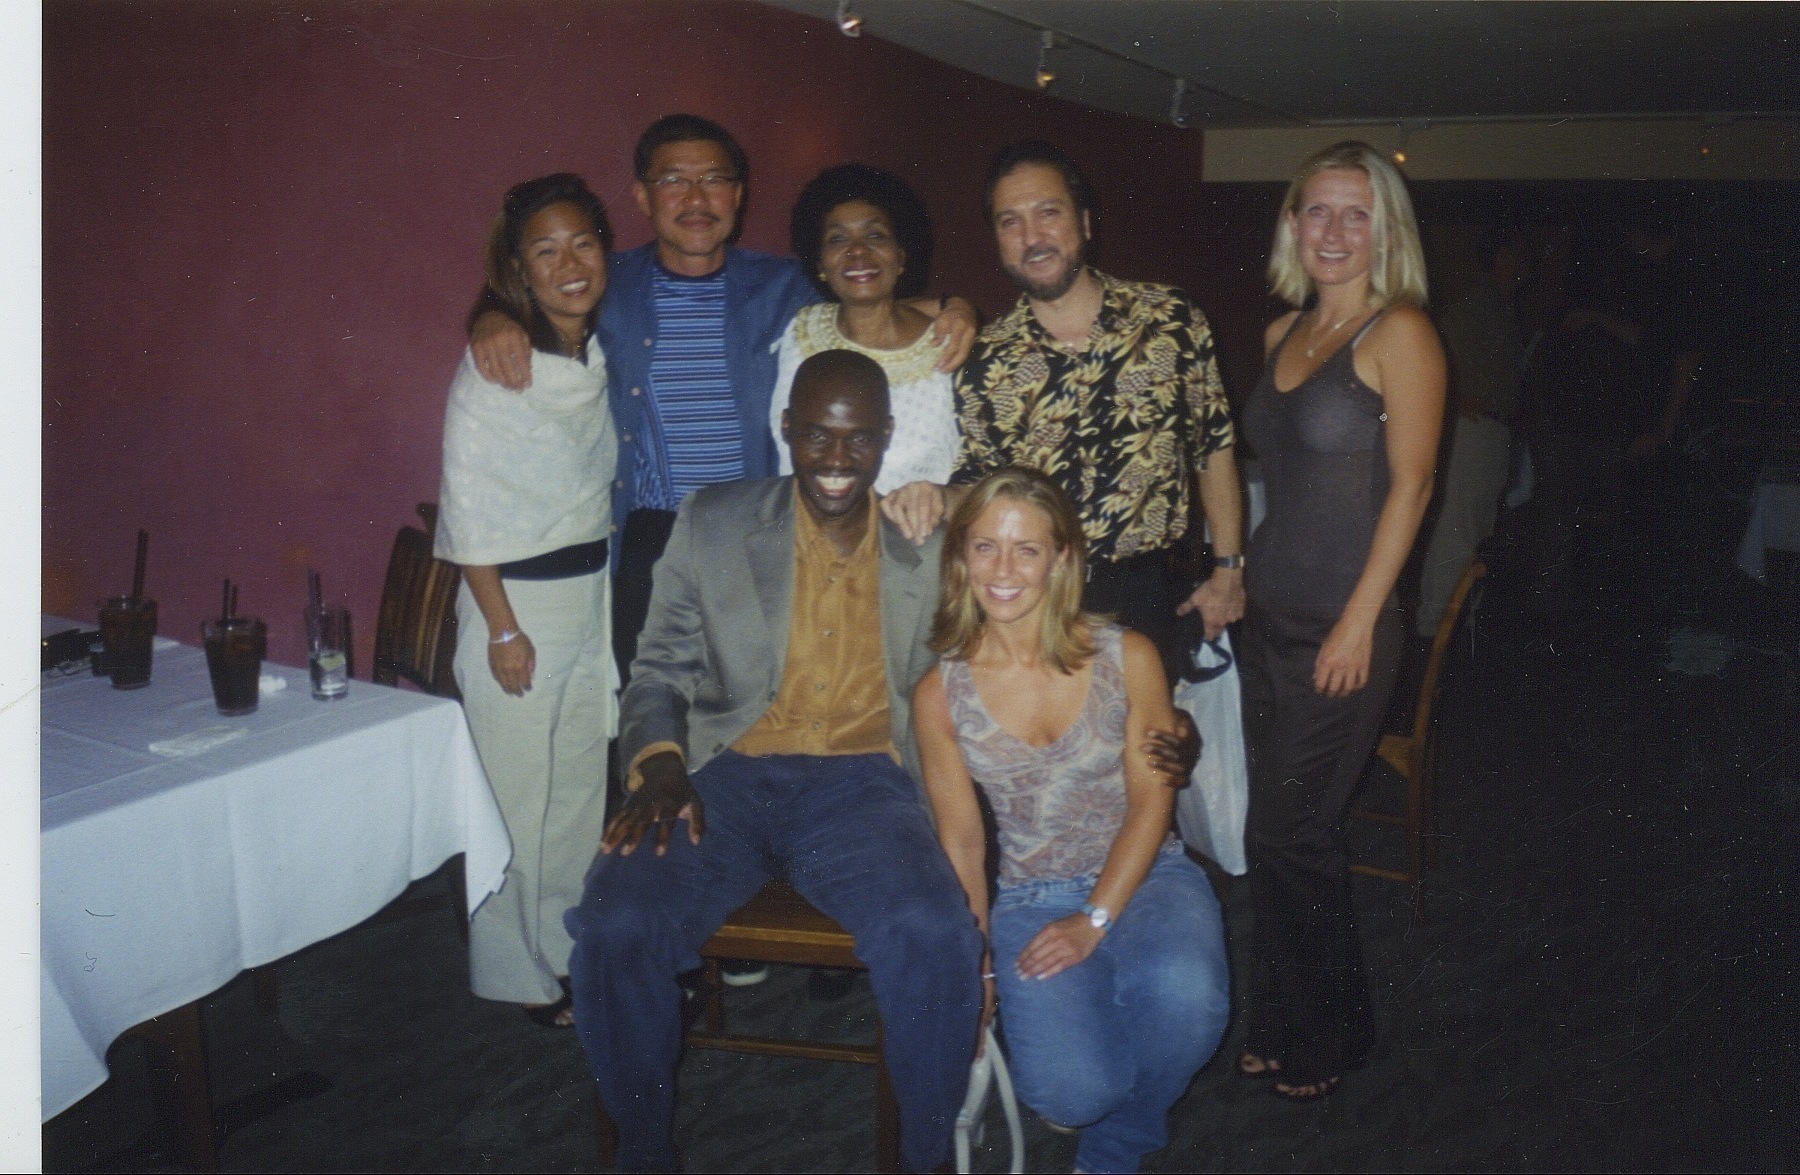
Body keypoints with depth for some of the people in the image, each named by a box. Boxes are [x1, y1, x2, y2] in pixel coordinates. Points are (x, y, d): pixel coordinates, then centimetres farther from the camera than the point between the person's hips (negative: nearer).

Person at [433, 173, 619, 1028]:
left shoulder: (606, 355, 5)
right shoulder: (492, 368, -14)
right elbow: (468, 512, -14)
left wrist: (607, 593, 9)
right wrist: (503, 629, -15)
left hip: (596, 592, 7)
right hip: (518, 599, -6)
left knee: (583, 782, 15)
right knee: (517, 795, 3)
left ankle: (570, 949, 31)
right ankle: (517, 974, 20)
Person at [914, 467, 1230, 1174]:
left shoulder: (1127, 658, -6)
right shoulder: (940, 694, -4)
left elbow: (1150, 801, -5)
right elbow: (961, 836, 2)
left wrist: (1095, 920, -15)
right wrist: (977, 968, -1)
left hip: (1143, 876, 1)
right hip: (1030, 898, 0)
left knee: (1183, 994, -34)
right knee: (1069, 1091, -25)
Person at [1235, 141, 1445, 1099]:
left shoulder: (1398, 333, -9)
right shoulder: (1282, 333, 11)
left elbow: (1409, 484, -13)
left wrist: (1359, 622, -16)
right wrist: (1238, 575, 12)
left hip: (1342, 624, -6)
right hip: (1269, 614, 7)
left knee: (1291, 834, 1)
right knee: (1275, 831, 12)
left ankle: (1326, 1038, 23)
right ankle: (1281, 1024, 29)